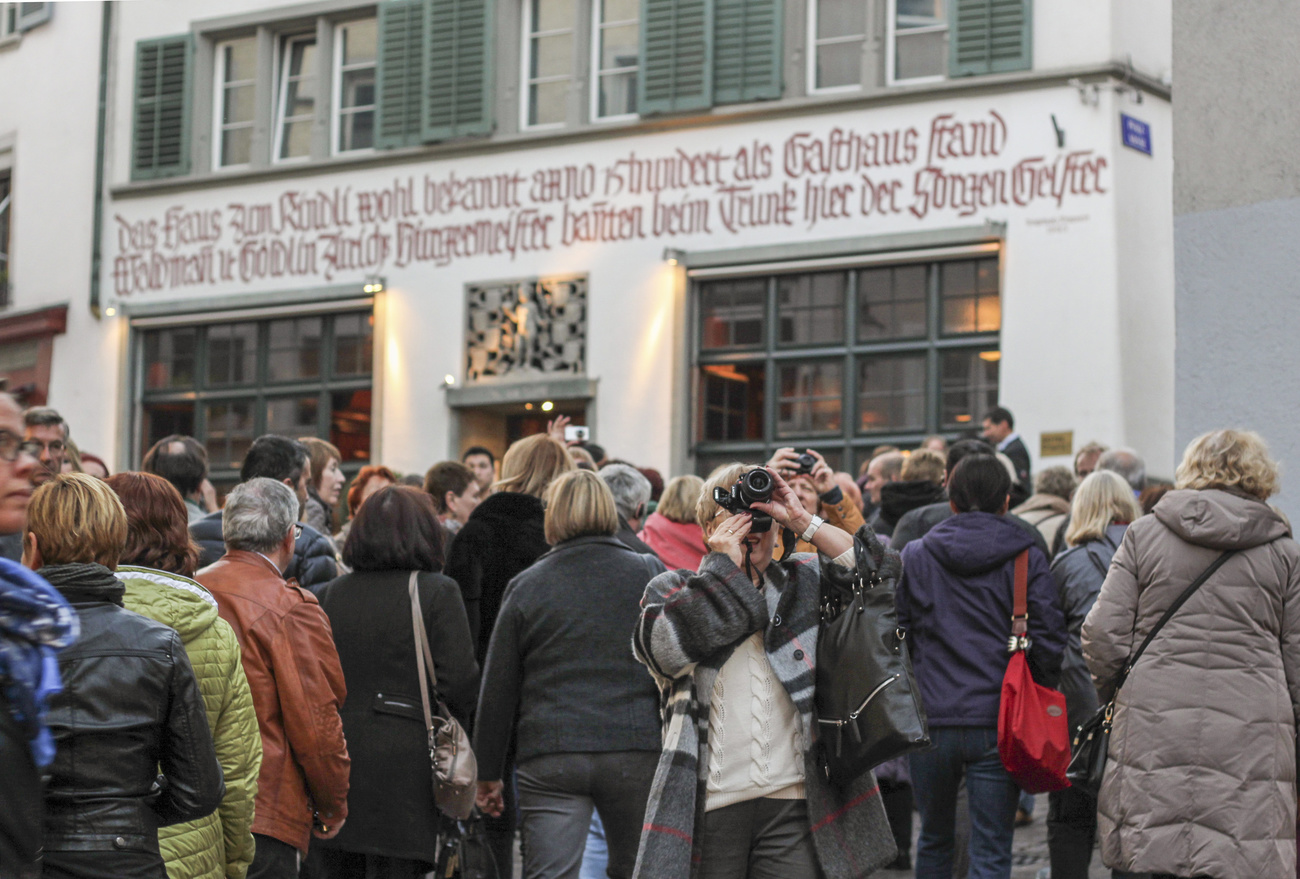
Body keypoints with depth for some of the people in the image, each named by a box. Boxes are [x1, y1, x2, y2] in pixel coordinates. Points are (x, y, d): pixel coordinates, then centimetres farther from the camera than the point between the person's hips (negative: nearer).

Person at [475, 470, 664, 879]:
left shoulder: (526, 586, 4)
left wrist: (487, 773, 13)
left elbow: (498, 689, 6)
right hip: (636, 752, 1)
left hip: (551, 757, -1)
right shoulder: (648, 573, 5)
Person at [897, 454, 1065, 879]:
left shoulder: (914, 556, 2)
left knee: (934, 840, 20)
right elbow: (1049, 639, -5)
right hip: (998, 725, -2)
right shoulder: (1027, 559, -2)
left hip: (930, 721, 2)